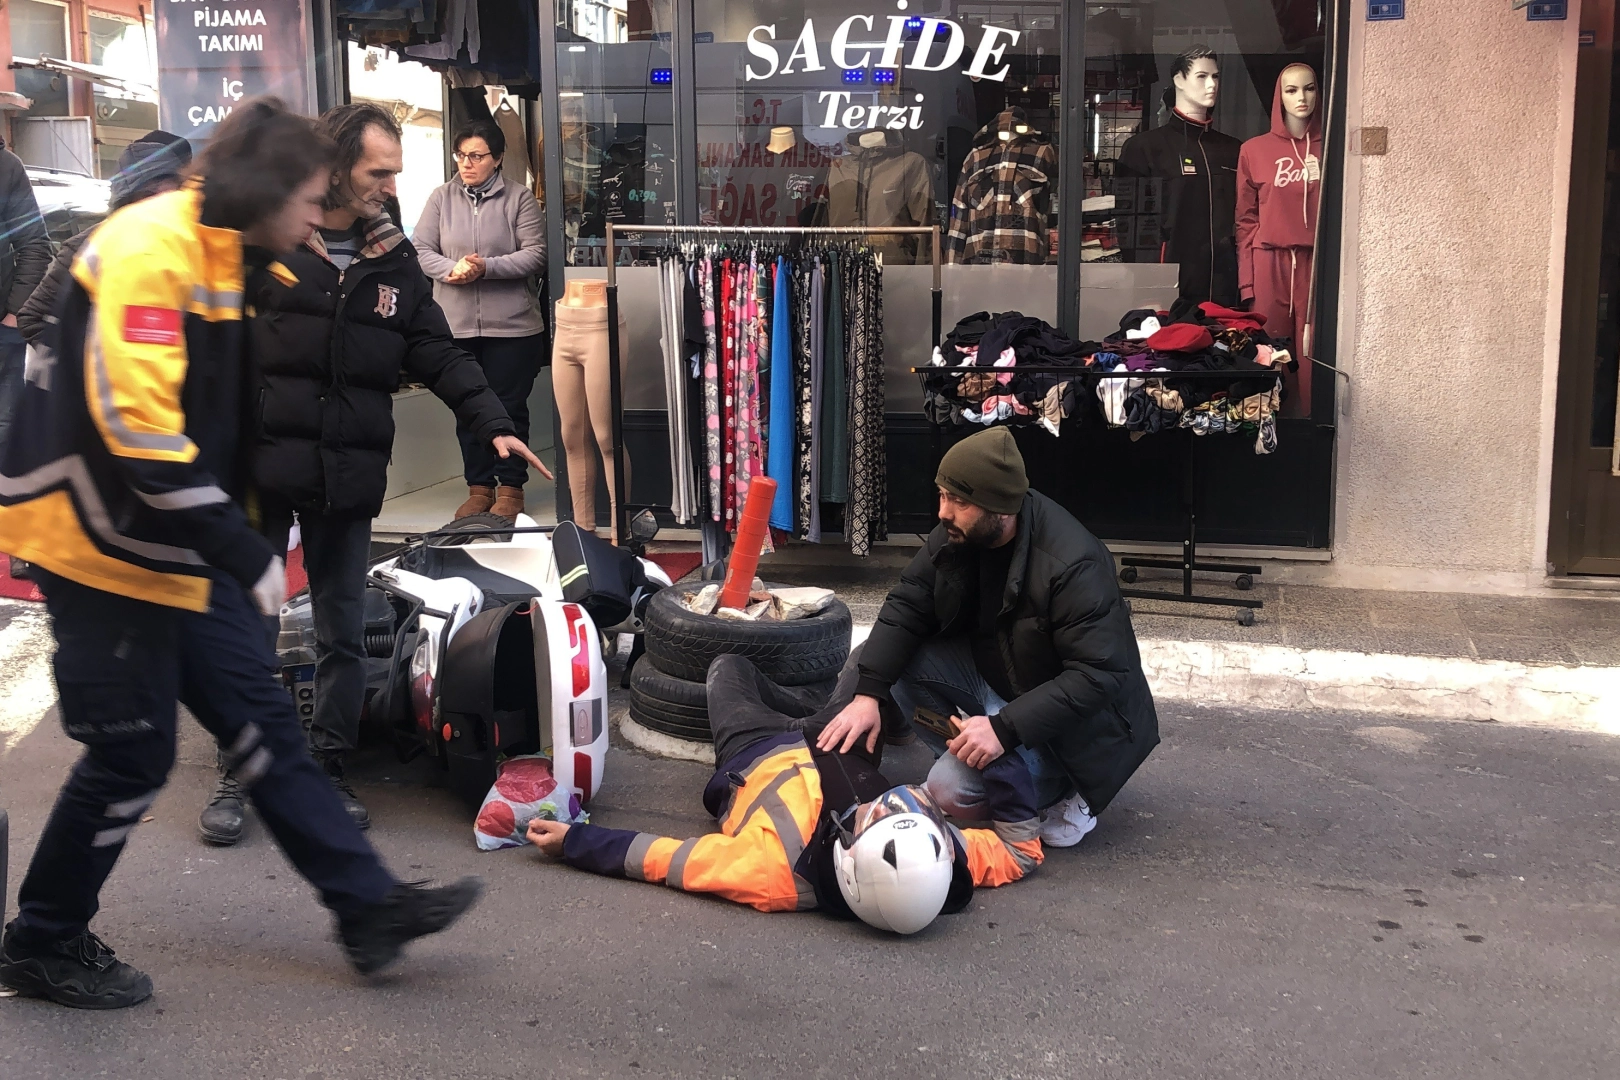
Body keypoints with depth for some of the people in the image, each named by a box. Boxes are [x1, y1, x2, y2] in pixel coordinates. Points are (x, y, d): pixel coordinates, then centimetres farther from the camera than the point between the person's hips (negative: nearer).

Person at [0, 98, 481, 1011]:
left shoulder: (226, 256, 11)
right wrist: (243, 552, -25)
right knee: (134, 754, -1)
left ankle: (372, 908, 14)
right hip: (102, 546, -9)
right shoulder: (150, 250, -20)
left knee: (263, 718, 8)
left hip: (180, 549, 9)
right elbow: (136, 423, -28)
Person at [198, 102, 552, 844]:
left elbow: (438, 355, 9)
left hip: (349, 476, 3)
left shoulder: (395, 260, 8)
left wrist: (492, 424, -2)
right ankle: (237, 773, 18)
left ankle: (328, 768, 21)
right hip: (260, 467, -3)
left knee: (343, 631, 8)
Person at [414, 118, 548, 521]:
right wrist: (451, 269, -16)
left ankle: (510, 487, 17)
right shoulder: (442, 198, 6)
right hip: (456, 325, 3)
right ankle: (479, 487, 21)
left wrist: (486, 268, -19)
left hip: (512, 325, -3)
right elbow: (421, 249, 3)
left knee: (509, 407, 5)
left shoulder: (519, 199, -2)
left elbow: (535, 254, -8)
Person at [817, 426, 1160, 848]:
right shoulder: (955, 533, -10)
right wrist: (868, 693, -22)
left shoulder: (1073, 567, -32)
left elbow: (1100, 675, -33)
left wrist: (1005, 727, -39)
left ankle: (1062, 788, 0)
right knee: (892, 659, -13)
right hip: (986, 674, 8)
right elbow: (907, 607, -8)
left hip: (1056, 715, -7)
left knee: (953, 789, -26)